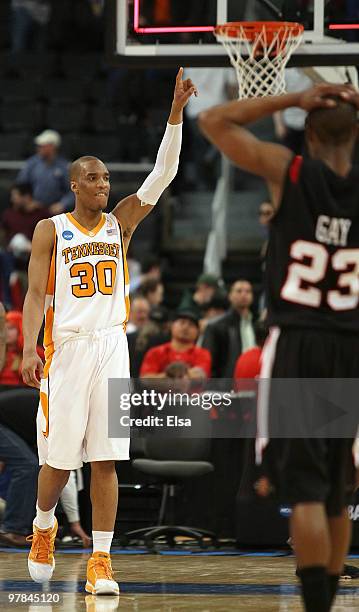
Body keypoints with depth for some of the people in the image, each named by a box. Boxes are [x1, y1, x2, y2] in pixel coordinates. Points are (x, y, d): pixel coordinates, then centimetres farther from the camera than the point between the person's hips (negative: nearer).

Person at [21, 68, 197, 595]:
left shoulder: (120, 223, 10)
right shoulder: (51, 230, 3)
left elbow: (162, 176, 2)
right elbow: (36, 293, -3)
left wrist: (176, 112, -8)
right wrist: (30, 348, -17)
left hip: (112, 347, 2)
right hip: (66, 348, -2)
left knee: (106, 459, -2)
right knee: (59, 457, 1)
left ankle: (101, 561, -1)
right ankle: (43, 526, 30)